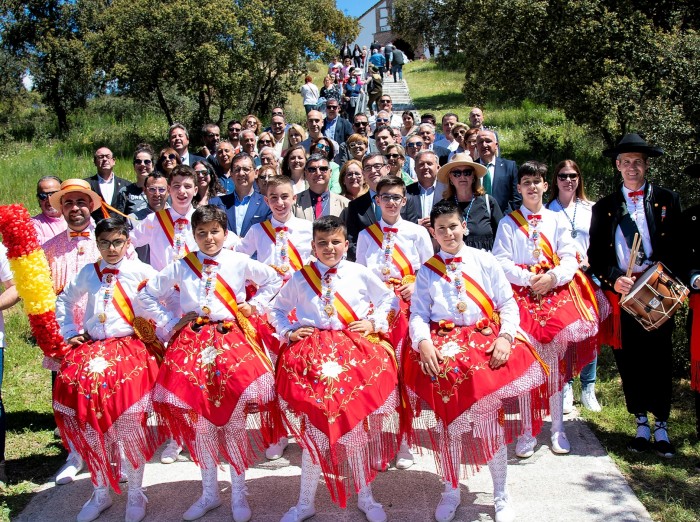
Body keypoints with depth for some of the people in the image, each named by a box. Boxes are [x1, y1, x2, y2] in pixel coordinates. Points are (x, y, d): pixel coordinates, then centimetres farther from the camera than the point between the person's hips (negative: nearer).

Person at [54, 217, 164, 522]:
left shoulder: (141, 271, 1)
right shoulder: (88, 273, 13)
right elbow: (64, 301, 27)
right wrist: (70, 332, 18)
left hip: (130, 346, -4)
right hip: (92, 347, 4)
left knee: (130, 420, -15)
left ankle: (135, 494, 6)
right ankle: (100, 493, 10)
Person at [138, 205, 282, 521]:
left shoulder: (240, 262, 5)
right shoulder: (181, 267, 9)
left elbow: (274, 280, 14)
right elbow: (147, 296, 15)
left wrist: (254, 305, 6)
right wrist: (170, 323, 7)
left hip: (232, 338, -2)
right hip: (191, 341, 2)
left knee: (234, 417, -6)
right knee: (199, 420, 3)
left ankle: (239, 493, 10)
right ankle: (209, 493, 19)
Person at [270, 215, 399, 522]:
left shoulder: (361, 274, 8)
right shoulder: (299, 279, 9)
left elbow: (388, 299, 17)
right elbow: (277, 310, 20)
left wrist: (374, 322, 3)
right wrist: (289, 332, 4)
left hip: (356, 348, 0)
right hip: (311, 350, 0)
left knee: (358, 419, -7)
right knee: (313, 427, -2)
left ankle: (365, 496, 13)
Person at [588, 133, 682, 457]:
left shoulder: (667, 200, 7)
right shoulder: (604, 207, 11)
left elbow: (678, 247, 2)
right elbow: (595, 255, 8)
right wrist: (613, 280, -9)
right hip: (621, 293, 1)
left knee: (659, 357, 2)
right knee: (628, 359, 5)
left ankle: (660, 426, 14)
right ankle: (641, 423, 19)